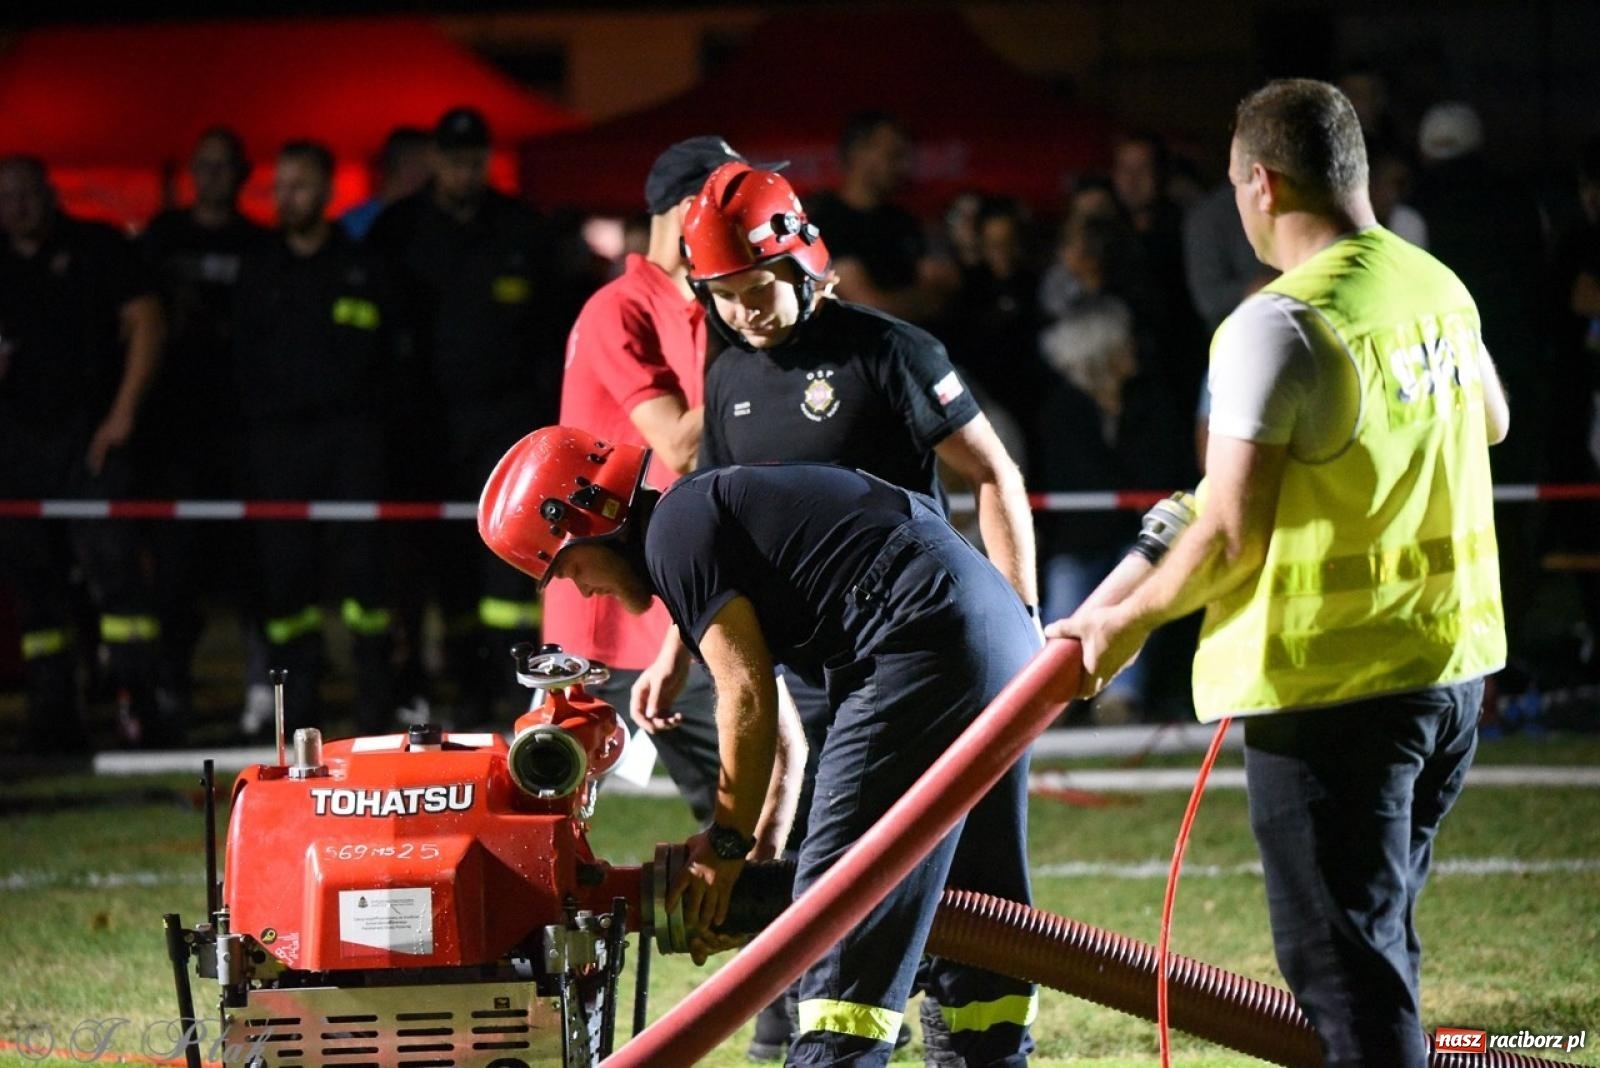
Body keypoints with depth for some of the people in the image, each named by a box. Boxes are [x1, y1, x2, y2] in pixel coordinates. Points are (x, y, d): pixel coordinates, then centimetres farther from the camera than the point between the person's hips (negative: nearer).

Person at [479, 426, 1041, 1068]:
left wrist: (727, 842, -2)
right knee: (976, 892, 16)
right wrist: (764, 846, 23)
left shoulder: (674, 533, -4)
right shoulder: (705, 515, 26)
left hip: (921, 641, -10)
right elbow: (777, 722, 28)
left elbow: (747, 698, -9)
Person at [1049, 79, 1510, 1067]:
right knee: (1381, 938, 21)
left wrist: (1127, 621, -4)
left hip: (1330, 680, -8)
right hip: (1452, 661, 8)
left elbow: (1230, 537, -19)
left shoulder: (1277, 326, -19)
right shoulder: (1440, 290, 6)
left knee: (1341, 957, -4)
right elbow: (1492, 420, 27)